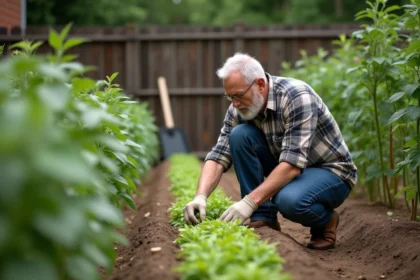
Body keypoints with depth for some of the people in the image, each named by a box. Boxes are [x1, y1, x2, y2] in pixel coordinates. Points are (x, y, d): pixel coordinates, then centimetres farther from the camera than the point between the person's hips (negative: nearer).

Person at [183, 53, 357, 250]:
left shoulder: (297, 97, -28)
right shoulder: (239, 109, -9)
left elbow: (293, 163, -34)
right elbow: (219, 156, -11)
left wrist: (250, 202, -39)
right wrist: (200, 196, -28)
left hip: (330, 171, -6)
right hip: (286, 171, 6)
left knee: (289, 200, -38)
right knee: (240, 135, -17)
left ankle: (326, 221, -2)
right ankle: (263, 218, -8)